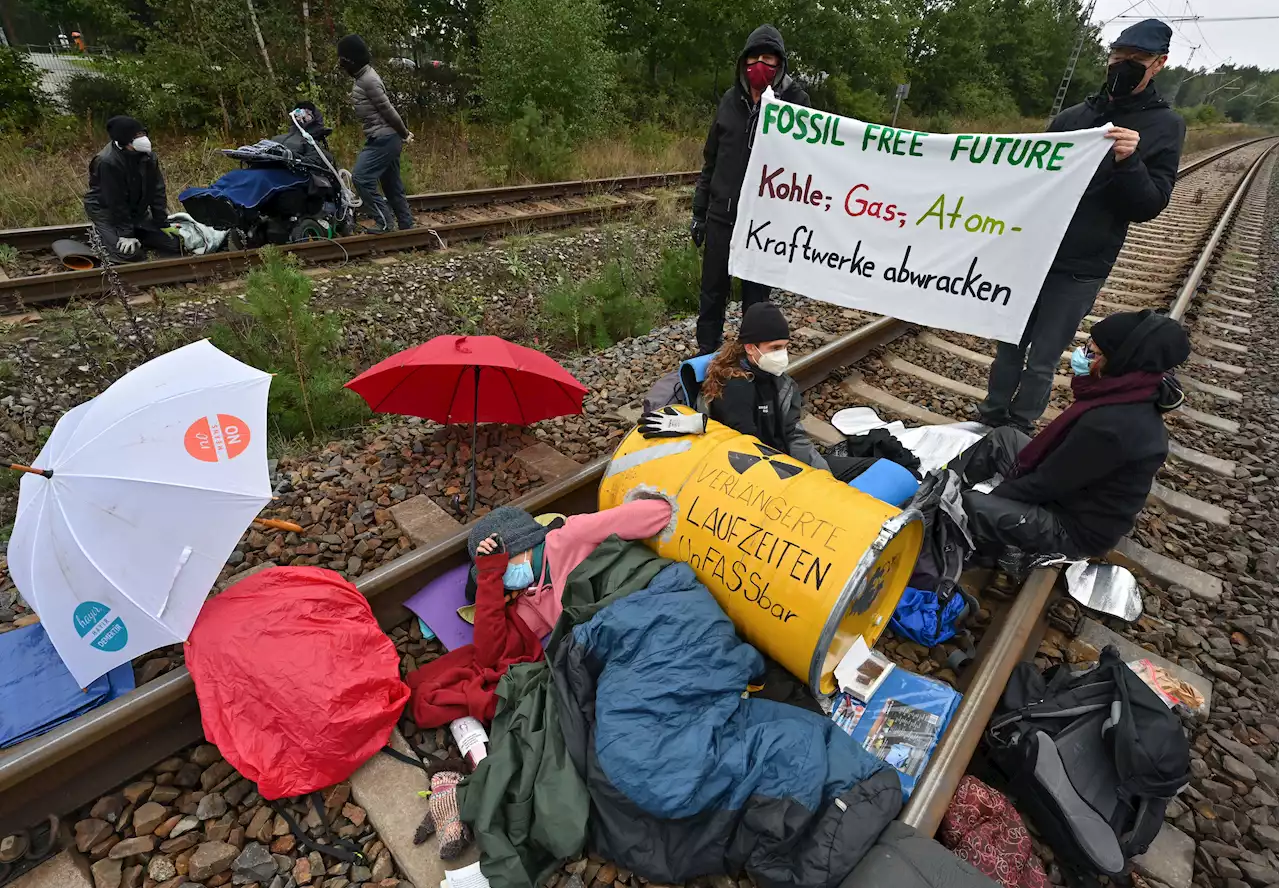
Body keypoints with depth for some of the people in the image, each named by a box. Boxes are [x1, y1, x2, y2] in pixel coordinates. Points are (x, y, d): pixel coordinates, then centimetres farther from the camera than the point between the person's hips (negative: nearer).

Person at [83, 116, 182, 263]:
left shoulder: (148, 156, -7)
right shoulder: (108, 162, -27)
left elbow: (157, 192, -3)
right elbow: (116, 202, -24)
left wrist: (163, 225, -8)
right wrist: (126, 233, -23)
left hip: (136, 210, 6)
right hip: (106, 210, -6)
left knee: (174, 244, -6)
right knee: (130, 254, -24)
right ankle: (101, 235, 8)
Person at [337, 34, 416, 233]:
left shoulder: (368, 80, -15)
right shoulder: (363, 77, 17)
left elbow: (388, 109, -16)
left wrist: (404, 133, -7)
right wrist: (403, 133, 17)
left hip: (383, 138, -10)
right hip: (385, 137, 10)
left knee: (361, 177, -14)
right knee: (391, 184, 12)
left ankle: (385, 222, -10)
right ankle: (407, 224, 17)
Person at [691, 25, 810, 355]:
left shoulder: (795, 101, -2)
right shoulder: (731, 99, 7)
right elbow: (710, 159, 12)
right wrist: (699, 211, 11)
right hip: (721, 216, 3)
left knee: (756, 296, 6)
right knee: (712, 291, 10)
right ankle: (705, 355, 27)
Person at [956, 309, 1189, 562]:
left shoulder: (1110, 424, -35)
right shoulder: (1136, 398, -5)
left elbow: (1049, 483, -24)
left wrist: (992, 494, -11)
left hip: (1078, 528, -9)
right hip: (1077, 491, 9)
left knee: (972, 505, -23)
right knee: (1001, 437, 10)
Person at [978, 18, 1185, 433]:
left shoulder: (1165, 126, -1)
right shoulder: (1072, 116, 8)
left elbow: (1149, 207, -6)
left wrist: (1128, 163, -24)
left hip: (1079, 269, -3)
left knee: (1042, 360, -1)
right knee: (1010, 343, 7)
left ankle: (1018, 430, 14)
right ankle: (992, 416, 21)